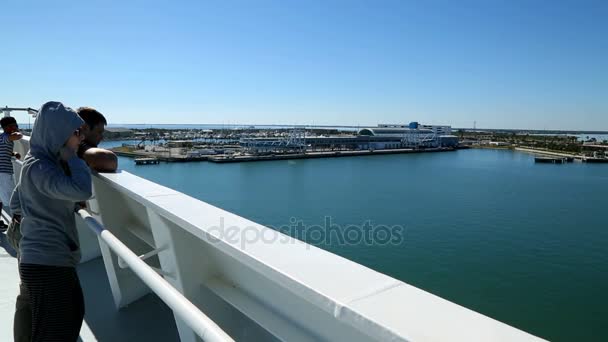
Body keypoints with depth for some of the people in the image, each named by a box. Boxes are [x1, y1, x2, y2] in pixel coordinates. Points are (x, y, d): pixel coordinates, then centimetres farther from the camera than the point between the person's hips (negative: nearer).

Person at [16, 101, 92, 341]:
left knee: (73, 313, 24)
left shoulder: (45, 161, 10)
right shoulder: (38, 166, -19)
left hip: (54, 258, 10)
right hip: (46, 263, -10)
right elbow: (82, 191, -35)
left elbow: (16, 202, 23)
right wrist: (71, 155, -20)